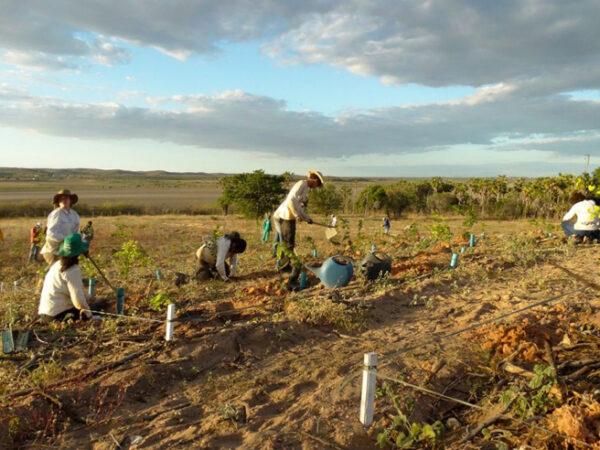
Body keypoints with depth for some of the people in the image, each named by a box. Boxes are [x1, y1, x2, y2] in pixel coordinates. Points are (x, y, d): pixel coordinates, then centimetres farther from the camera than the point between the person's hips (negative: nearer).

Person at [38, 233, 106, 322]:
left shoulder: (57, 265, 7)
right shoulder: (73, 270, -21)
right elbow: (78, 300, -24)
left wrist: (88, 298, 14)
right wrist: (87, 310, -8)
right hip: (58, 315, -9)